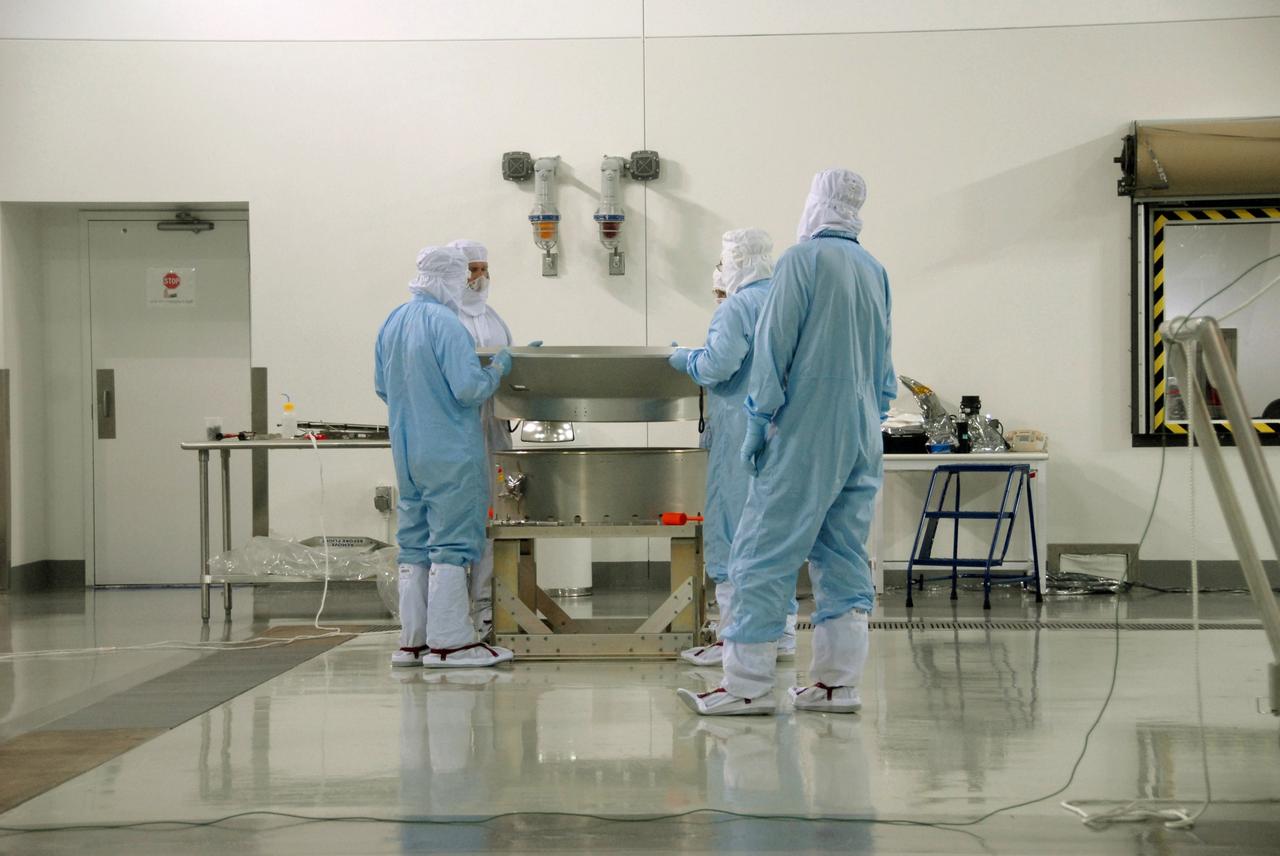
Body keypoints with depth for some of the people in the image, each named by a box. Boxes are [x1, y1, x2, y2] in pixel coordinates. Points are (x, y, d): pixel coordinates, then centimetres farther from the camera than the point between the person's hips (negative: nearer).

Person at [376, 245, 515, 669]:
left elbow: (382, 387, 16)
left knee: (415, 545, 12)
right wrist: (498, 368, -3)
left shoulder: (391, 323, 9)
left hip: (407, 454, 8)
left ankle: (413, 640, 15)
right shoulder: (445, 323, -16)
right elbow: (468, 387, -20)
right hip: (450, 455, -8)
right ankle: (448, 641, -2)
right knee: (452, 545, -3)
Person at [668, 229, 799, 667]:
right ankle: (782, 630, 18)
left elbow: (717, 366, -20)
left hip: (744, 434, -8)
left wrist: (684, 358, 0)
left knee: (733, 532, -3)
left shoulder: (737, 307, -12)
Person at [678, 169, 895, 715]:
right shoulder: (875, 271, 12)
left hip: (804, 436, -7)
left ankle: (748, 684, -4)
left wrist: (759, 420, -6)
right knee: (844, 561, 9)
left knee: (764, 554, -4)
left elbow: (775, 345, -10)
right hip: (861, 440, 7)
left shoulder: (802, 259, -8)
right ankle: (838, 682, 10)